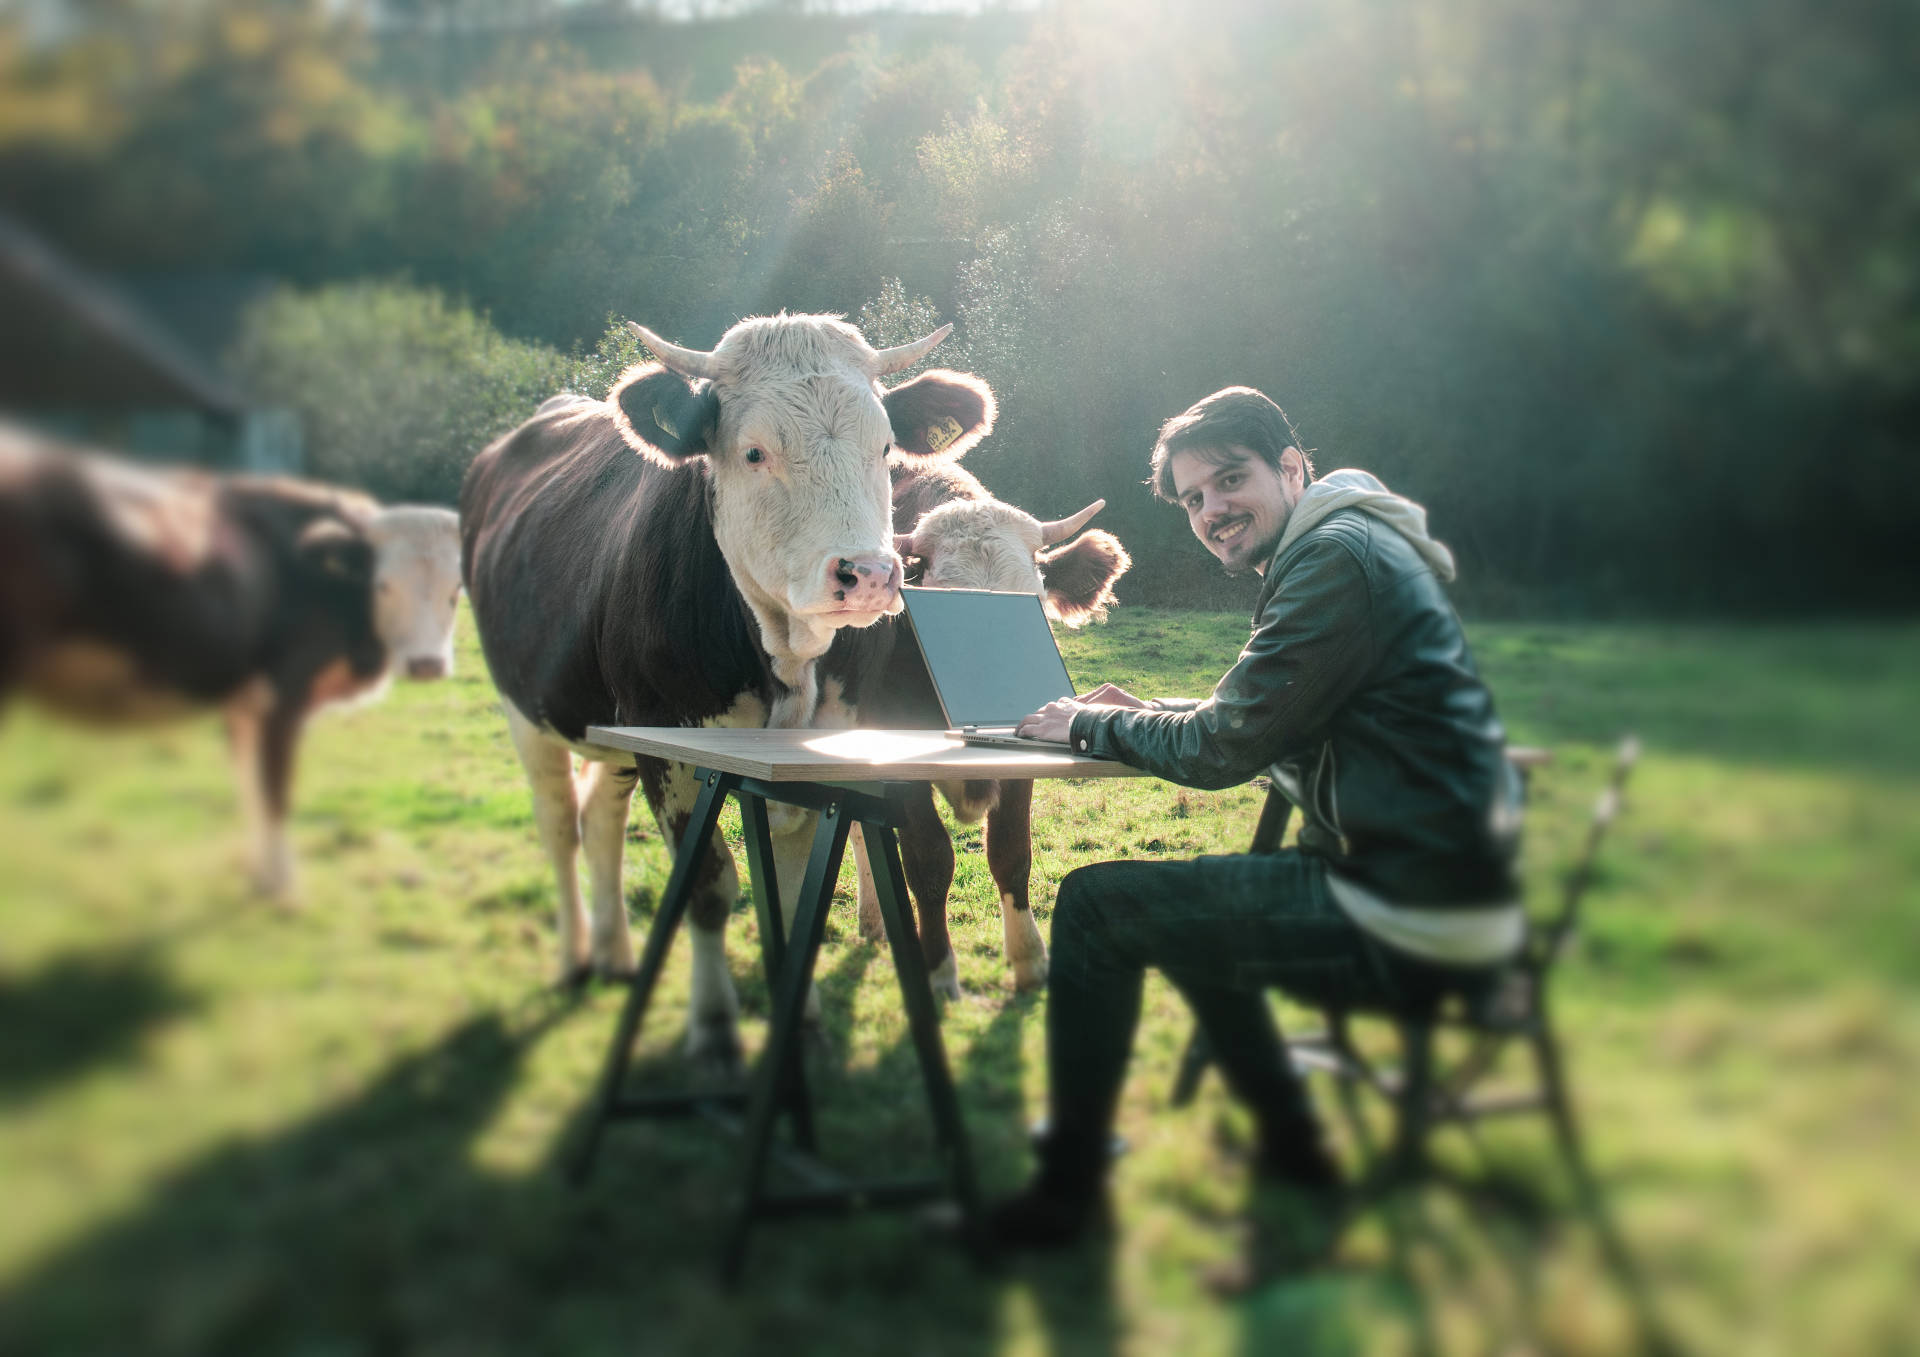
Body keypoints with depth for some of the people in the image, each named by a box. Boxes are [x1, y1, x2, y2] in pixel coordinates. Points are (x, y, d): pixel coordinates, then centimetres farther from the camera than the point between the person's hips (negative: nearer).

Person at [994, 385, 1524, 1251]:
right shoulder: (1341, 550, 17)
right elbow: (1254, 719, 27)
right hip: (1433, 885, 10)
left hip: (1408, 927, -10)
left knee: (1095, 905, -4)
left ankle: (1066, 1192, 6)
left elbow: (1223, 749, -17)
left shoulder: (1337, 557, -16)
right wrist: (1141, 711, 12)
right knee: (1185, 908, 29)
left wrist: (1089, 725, -1)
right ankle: (1291, 1157, 30)